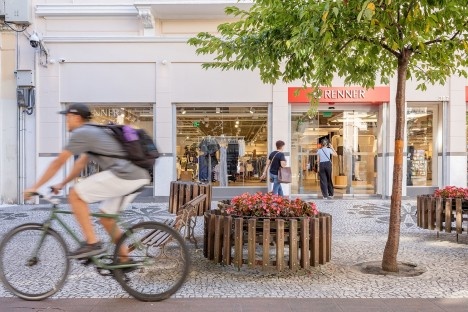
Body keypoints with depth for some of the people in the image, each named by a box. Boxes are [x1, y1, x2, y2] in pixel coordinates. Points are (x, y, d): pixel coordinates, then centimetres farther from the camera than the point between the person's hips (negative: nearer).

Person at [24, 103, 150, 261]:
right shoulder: (94, 132, 27)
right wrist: (61, 184, 37)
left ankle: (92, 243, -2)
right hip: (139, 177, 10)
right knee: (106, 217, 19)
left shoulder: (81, 133, -1)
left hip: (124, 175, -10)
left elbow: (58, 163, 2)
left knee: (75, 195, -2)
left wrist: (34, 187, 11)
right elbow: (81, 163, 34)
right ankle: (125, 259, 24)